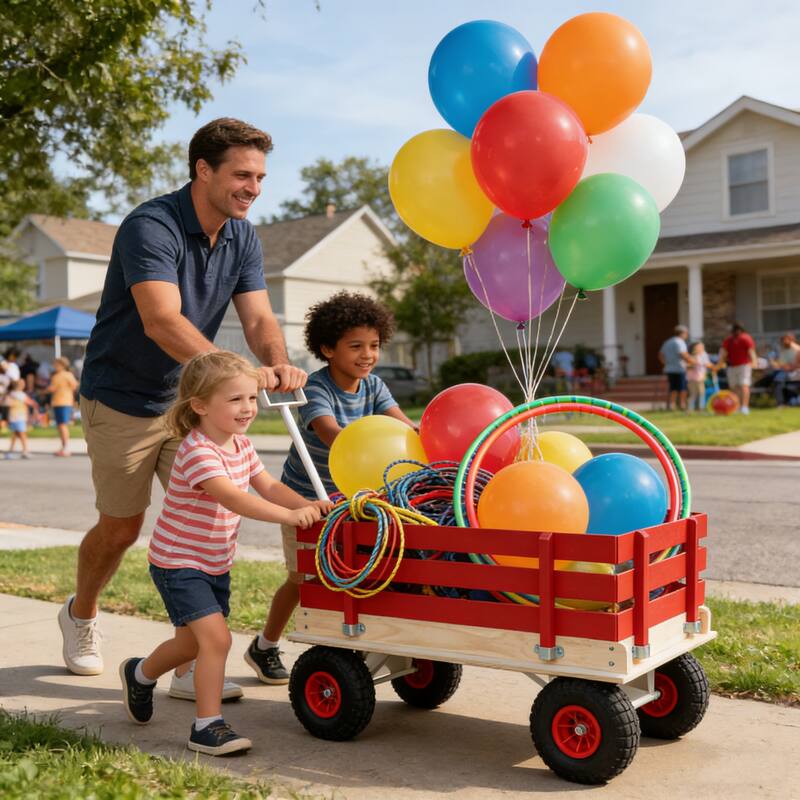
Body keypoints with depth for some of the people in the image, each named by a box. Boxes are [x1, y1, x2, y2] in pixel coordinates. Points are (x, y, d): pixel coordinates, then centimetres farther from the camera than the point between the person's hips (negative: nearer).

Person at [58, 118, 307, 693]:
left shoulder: (243, 237, 0)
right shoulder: (151, 226, -23)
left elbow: (258, 317, -8)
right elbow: (162, 322, -37)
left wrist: (278, 363, -30)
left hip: (190, 400, 6)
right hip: (123, 401, -6)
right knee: (121, 526, 6)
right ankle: (81, 614, 37)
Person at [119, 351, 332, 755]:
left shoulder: (241, 446, 2)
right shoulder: (197, 450, -26)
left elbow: (269, 487, -1)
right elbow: (232, 498, -38)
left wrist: (309, 505, -19)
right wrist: (290, 515, -47)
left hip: (216, 563, 9)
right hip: (178, 562, -9)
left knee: (194, 641, 21)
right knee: (216, 637, -19)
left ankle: (140, 674, 48)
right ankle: (207, 726, -7)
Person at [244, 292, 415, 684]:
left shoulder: (373, 386, -7)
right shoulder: (315, 388, -24)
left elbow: (403, 425, -21)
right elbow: (331, 434, -42)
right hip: (305, 496, -5)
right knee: (302, 577, 3)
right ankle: (264, 648, 26)